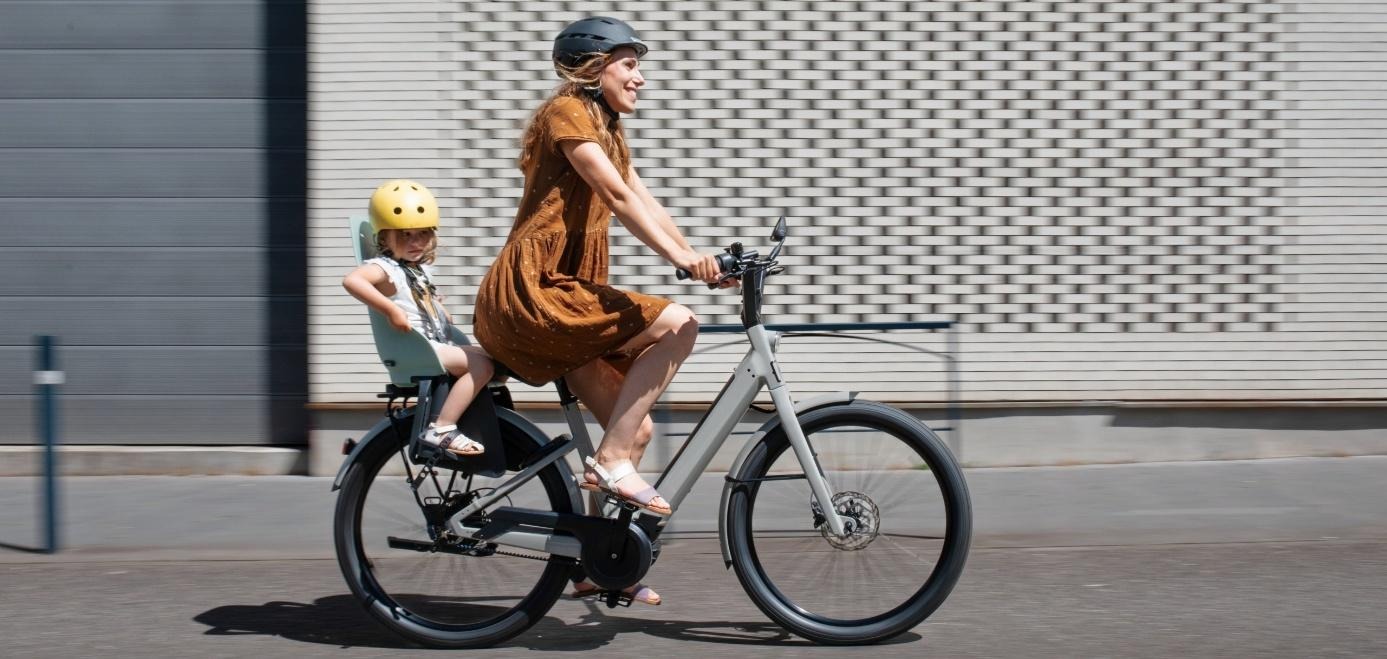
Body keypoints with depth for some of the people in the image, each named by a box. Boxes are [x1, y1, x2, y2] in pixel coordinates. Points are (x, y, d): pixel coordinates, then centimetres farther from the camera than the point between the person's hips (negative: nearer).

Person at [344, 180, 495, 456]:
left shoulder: (419, 269, 19)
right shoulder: (385, 267, -12)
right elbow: (351, 280, -33)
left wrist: (439, 307, 21)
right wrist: (391, 311, -35)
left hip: (436, 346, 10)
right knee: (481, 364, -23)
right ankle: (442, 429, -25)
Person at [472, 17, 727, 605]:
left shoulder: (608, 131, 23)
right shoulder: (567, 113, -8)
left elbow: (646, 204, 13)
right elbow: (615, 194, -20)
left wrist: (702, 260, 1)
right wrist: (678, 256, -29)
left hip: (563, 296, 10)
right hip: (529, 296, -10)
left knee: (635, 429, 6)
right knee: (676, 322, -21)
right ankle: (611, 461, -17)